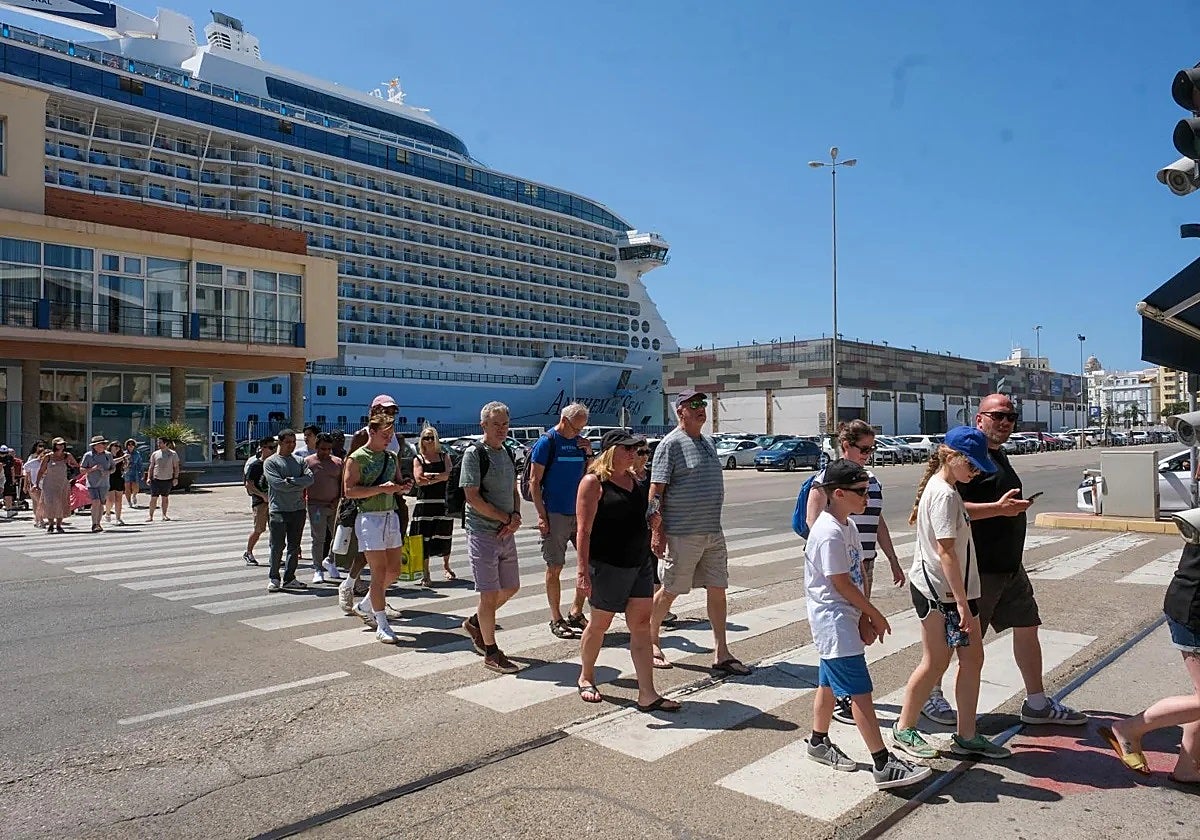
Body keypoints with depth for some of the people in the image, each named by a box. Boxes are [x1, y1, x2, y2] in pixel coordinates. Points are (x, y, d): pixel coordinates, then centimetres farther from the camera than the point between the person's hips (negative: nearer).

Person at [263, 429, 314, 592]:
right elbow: (278, 484, -12)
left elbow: (310, 478, -1)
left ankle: (289, 579, 15)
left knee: (294, 547, 7)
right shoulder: (270, 462, 2)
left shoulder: (299, 461, 15)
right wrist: (299, 486, -8)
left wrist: (291, 481, -13)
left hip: (298, 509, 4)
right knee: (277, 546, -5)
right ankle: (273, 578, 8)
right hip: (278, 510, -4)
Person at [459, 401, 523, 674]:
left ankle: (475, 623, 38)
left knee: (511, 588, 17)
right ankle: (491, 653, 13)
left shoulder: (507, 452, 12)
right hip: (483, 534, -8)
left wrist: (516, 516, -2)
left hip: (506, 533, 8)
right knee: (490, 594, -1)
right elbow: (472, 498, -17)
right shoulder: (474, 454, -12)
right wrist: (507, 518, -13)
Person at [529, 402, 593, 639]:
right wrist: (542, 516, -14)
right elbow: (534, 481, -8)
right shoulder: (547, 442, -7)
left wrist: (589, 454, 1)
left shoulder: (580, 442, 11)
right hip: (555, 515, -6)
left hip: (580, 512, 6)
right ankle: (556, 619, 14)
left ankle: (576, 612, 18)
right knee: (554, 568, 2)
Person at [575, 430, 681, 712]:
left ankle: (647, 694, 7)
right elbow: (584, 530, -16)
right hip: (608, 564, -6)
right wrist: (582, 570, -21)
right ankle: (586, 678, 32)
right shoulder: (594, 482, -11)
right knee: (600, 623, 10)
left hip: (640, 562, 7)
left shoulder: (634, 479, 11)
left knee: (642, 625, 4)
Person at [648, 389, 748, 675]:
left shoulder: (707, 443, 15)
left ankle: (721, 654, 15)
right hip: (682, 533, -8)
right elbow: (656, 491, -13)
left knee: (717, 589, 8)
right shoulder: (671, 444, -10)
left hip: (713, 532, 8)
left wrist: (713, 523, 19)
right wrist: (656, 531, -18)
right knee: (669, 591, 4)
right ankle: (651, 644, 22)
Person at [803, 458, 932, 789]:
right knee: (860, 691, -7)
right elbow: (841, 583, -19)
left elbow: (859, 574, 9)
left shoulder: (848, 526, 9)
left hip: (846, 616, 10)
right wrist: (875, 615, -9)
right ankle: (883, 764, -1)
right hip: (834, 621, -10)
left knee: (829, 683, 20)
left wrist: (864, 617, 2)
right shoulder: (829, 533, -22)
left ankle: (818, 742, 35)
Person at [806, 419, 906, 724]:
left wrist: (893, 562, 21)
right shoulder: (827, 478, -9)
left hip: (865, 564, 7)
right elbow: (812, 524, -12)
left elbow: (879, 524, 20)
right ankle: (839, 699, 3)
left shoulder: (872, 480, 13)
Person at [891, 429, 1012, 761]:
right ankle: (904, 729, 19)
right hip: (938, 591, -9)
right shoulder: (944, 494, -20)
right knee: (936, 662, 3)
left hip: (954, 589, 10)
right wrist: (963, 603, -23)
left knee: (972, 658, 11)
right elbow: (946, 551, -24)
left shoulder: (943, 488, 10)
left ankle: (966, 736, 22)